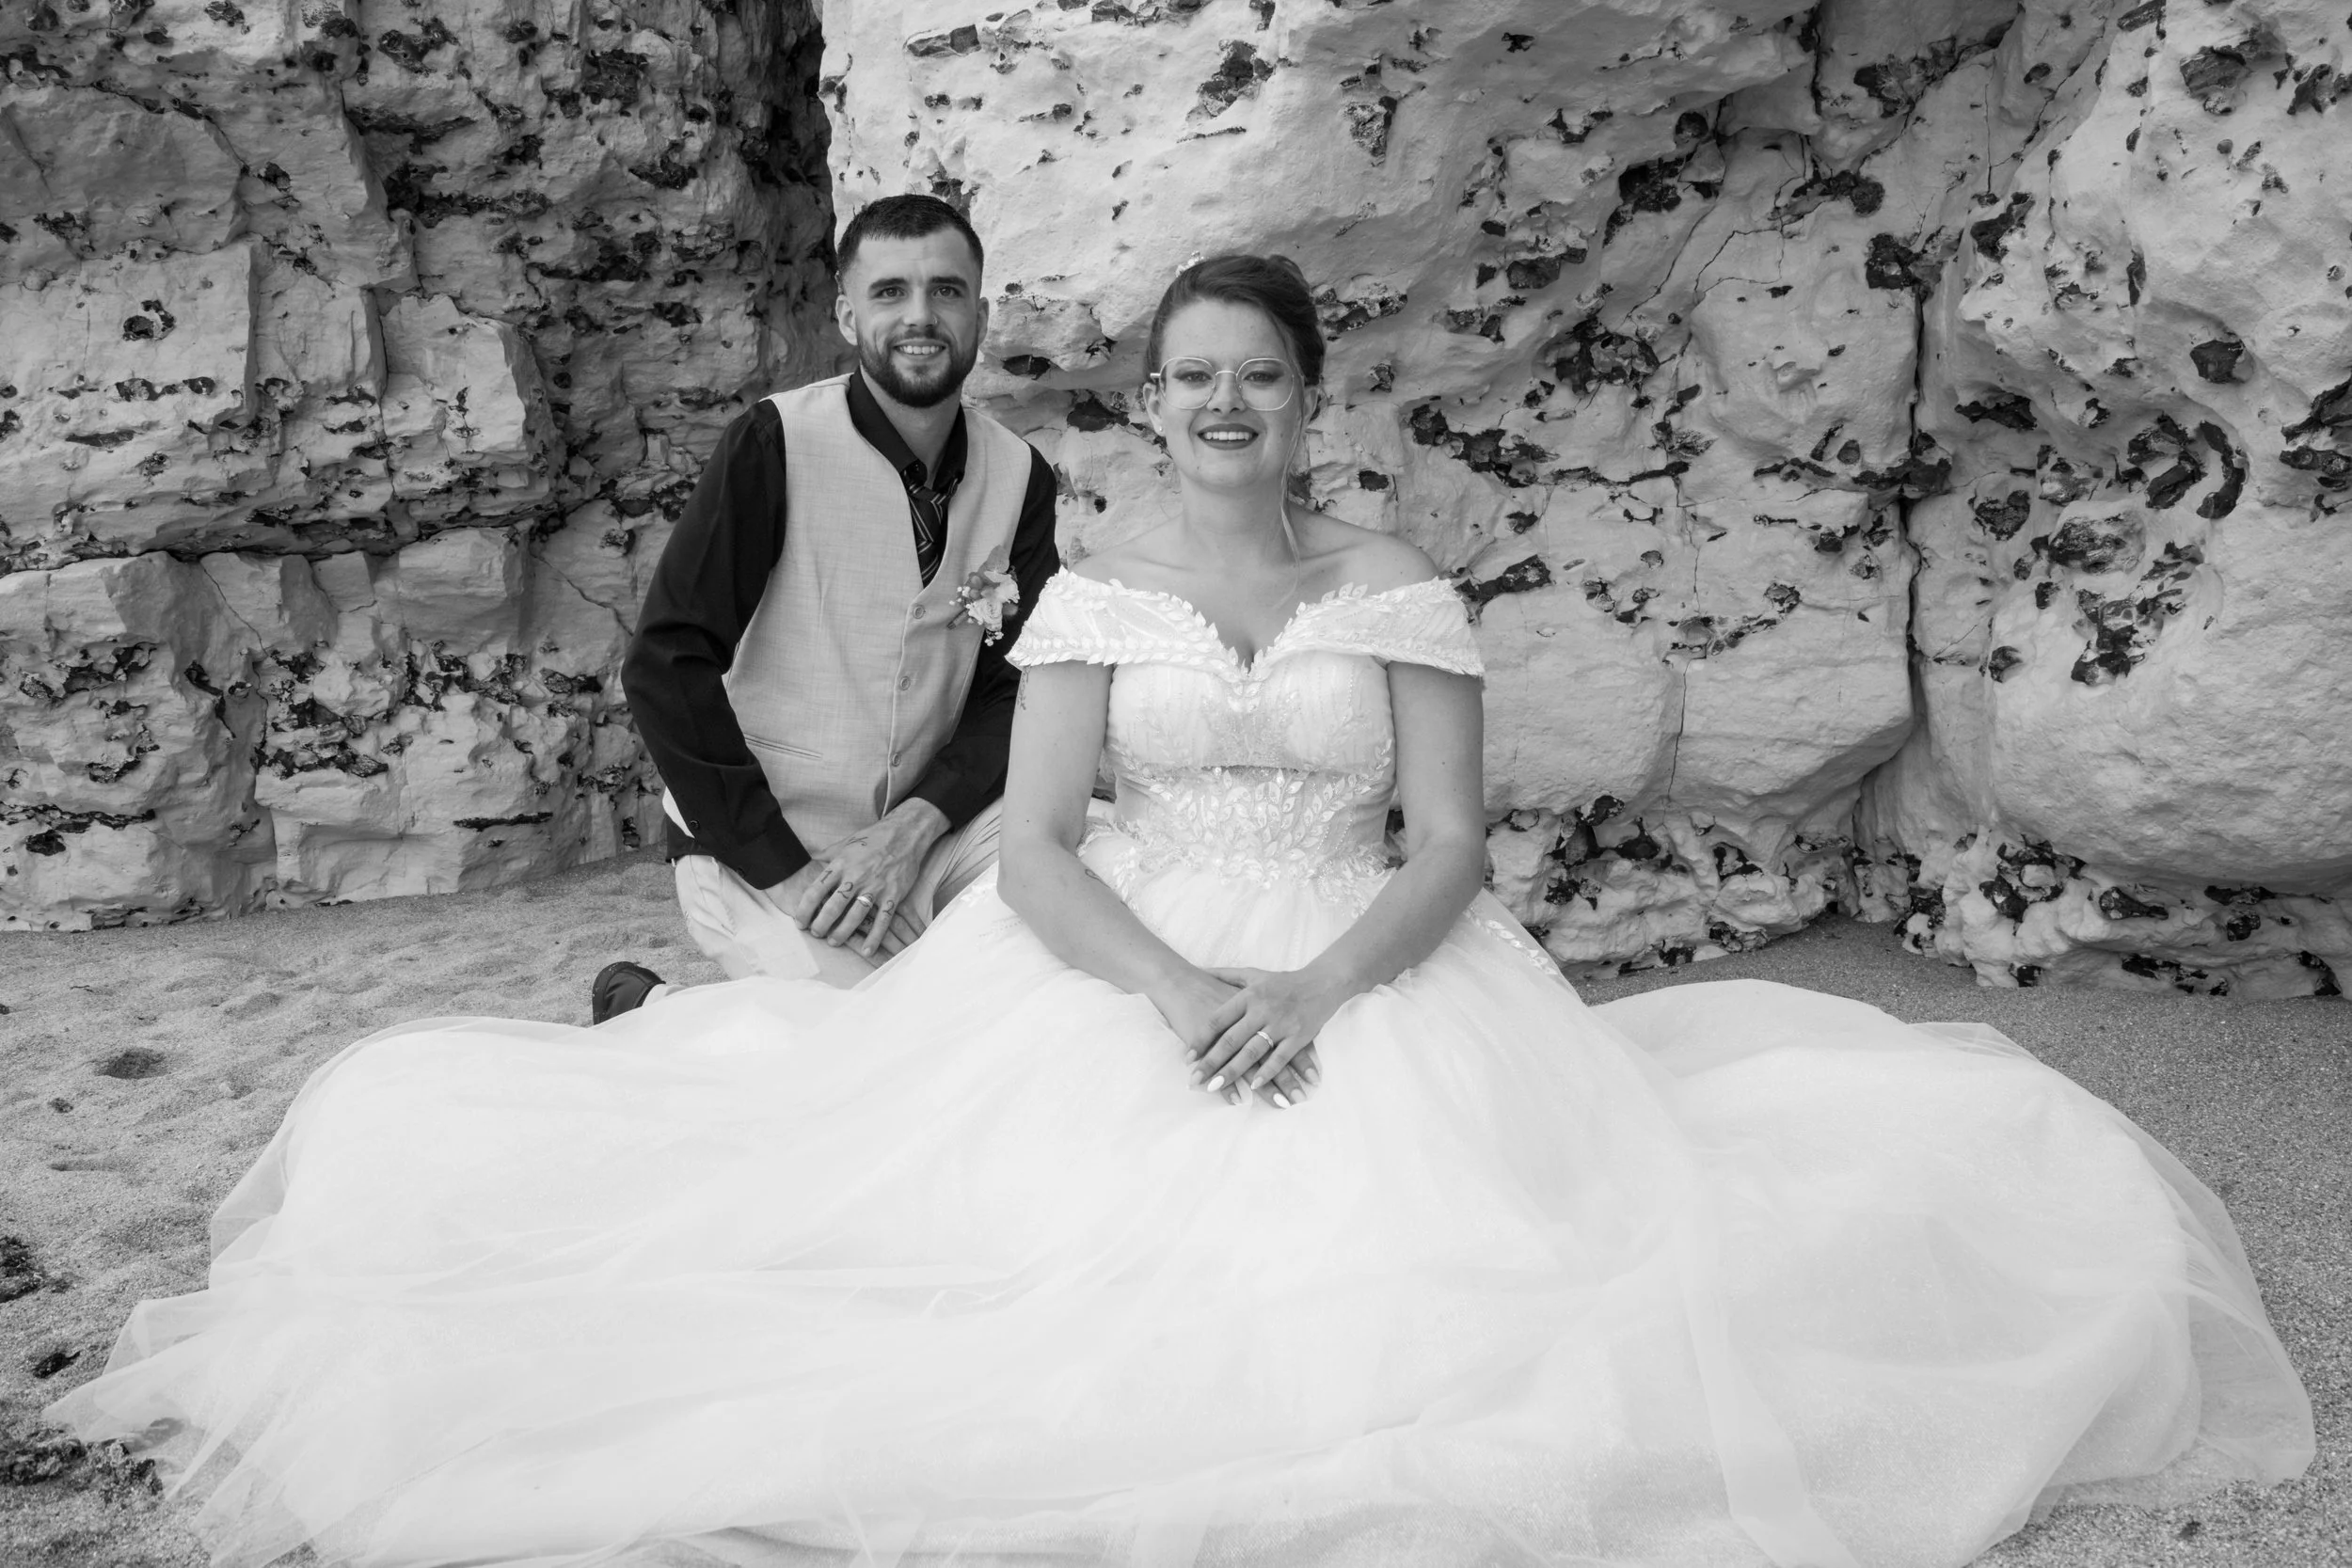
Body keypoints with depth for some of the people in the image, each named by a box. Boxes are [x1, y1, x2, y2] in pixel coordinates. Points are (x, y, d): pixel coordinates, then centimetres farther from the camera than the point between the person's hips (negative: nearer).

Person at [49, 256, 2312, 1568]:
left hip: (1367, 990, 1)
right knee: (1094, 1256, -24)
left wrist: (1314, 995, -21)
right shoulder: (1095, 592, 5)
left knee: (1418, 1250, -27)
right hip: (1123, 990, 0)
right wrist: (1178, 994, -22)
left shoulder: (1399, 591, 5)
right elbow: (1034, 853, -4)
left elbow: (1448, 852, -2)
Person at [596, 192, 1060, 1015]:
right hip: (753, 846, -4)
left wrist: (913, 828, -17)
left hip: (928, 828, 5)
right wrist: (787, 870, -18)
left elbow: (1018, 685, -1)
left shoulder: (1019, 476, 2)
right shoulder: (777, 444, -13)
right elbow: (664, 667, -16)